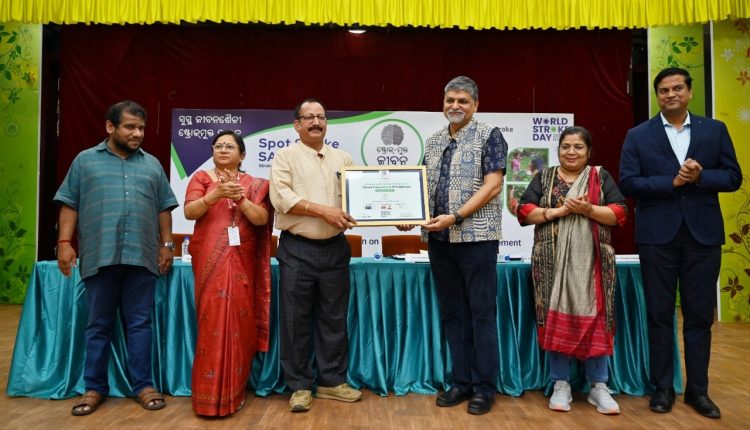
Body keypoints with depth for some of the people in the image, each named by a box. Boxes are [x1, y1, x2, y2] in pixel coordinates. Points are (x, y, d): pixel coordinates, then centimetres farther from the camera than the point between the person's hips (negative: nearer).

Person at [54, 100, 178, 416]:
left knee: (140, 324, 5)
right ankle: (95, 388, 19)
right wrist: (64, 241, -4)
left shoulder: (152, 165, 13)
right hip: (99, 257, -1)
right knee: (98, 326, 8)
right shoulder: (85, 160, 9)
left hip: (141, 257, 1)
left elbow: (164, 208, 12)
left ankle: (143, 385, 14)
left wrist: (167, 244, 6)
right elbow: (69, 204, 5)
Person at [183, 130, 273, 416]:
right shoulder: (201, 178, 8)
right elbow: (189, 212, -5)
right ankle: (210, 395, 3)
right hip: (210, 259, -1)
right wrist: (215, 194, -20)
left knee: (239, 322, 2)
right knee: (213, 320, -5)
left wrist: (240, 198, -15)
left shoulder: (253, 184, 11)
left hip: (242, 261, 2)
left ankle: (233, 390, 15)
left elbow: (262, 218, -1)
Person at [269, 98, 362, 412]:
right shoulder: (286, 157, 1)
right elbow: (281, 197, -13)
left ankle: (332, 381, 25)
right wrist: (324, 211, -18)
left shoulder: (343, 159, 13)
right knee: (296, 320, 3)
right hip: (297, 249, -3)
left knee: (334, 318, 11)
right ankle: (300, 386, 17)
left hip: (335, 248, 4)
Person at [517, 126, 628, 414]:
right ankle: (561, 384, 12)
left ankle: (599, 386, 11)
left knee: (594, 317, -2)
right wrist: (557, 211, -12)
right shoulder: (543, 178, 11)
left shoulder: (601, 177, 10)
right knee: (555, 318, -1)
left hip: (592, 262, 0)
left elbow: (620, 213, 1)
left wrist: (589, 209, -15)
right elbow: (524, 212, 1)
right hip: (553, 262, 0)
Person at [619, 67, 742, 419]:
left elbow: (733, 177, 5)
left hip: (702, 234, 2)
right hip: (657, 235, -1)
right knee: (659, 315, 6)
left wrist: (700, 177, -13)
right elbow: (628, 183, -5)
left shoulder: (715, 130, 9)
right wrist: (672, 181, -15)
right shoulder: (638, 135, 3)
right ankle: (662, 387, 18)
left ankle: (697, 390, 21)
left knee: (699, 315, 7)